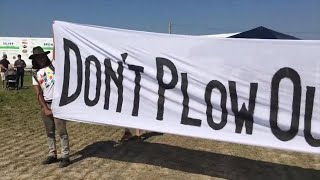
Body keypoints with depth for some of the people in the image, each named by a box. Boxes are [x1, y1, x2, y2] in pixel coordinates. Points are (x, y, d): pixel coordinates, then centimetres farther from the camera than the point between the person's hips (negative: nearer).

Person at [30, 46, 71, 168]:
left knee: (61, 130, -2)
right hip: (45, 104, 5)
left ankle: (65, 156, 5)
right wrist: (45, 108, -2)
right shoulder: (35, 74, 10)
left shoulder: (53, 66, 3)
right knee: (49, 131, 13)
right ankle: (52, 155, 26)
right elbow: (39, 94, 5)